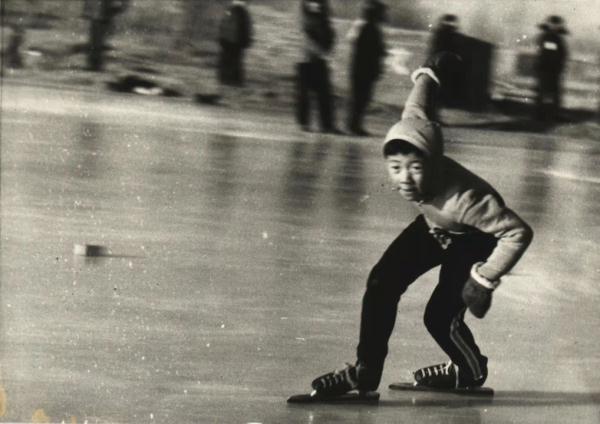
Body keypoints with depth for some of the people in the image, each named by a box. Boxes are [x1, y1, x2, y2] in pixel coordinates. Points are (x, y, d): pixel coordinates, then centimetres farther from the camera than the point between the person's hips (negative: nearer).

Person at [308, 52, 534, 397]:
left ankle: (472, 371, 21)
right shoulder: (413, 131, -31)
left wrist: (484, 279, -34)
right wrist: (429, 73, 11)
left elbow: (519, 232, -40)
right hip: (434, 227, 6)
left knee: (440, 317, -12)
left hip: (474, 241, -6)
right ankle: (365, 372, 0)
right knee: (382, 282, -9)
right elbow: (417, 107, -11)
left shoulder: (462, 200, -45)